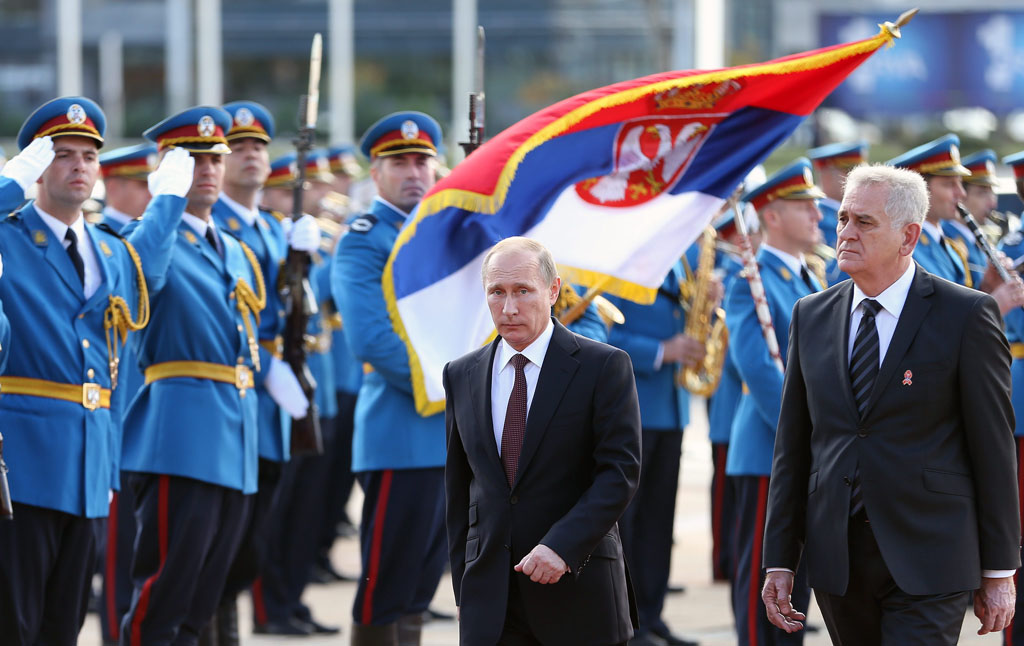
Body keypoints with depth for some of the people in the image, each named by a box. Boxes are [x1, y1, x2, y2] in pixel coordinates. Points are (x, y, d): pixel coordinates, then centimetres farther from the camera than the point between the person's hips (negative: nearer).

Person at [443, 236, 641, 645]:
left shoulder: (604, 366, -3)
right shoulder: (462, 376, 10)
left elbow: (620, 471, -10)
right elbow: (458, 490, 14)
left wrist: (561, 547, -21)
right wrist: (464, 588, 11)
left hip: (577, 589, -3)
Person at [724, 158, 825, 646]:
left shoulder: (809, 281, 16)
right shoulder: (753, 284, -11)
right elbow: (759, 370, -20)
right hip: (770, 454, -8)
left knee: (799, 571, 11)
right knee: (762, 574, -4)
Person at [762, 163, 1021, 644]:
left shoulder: (967, 316, -4)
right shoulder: (811, 316, 10)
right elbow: (793, 447, 11)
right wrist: (780, 562, 7)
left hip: (927, 561, -5)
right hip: (836, 560, 5)